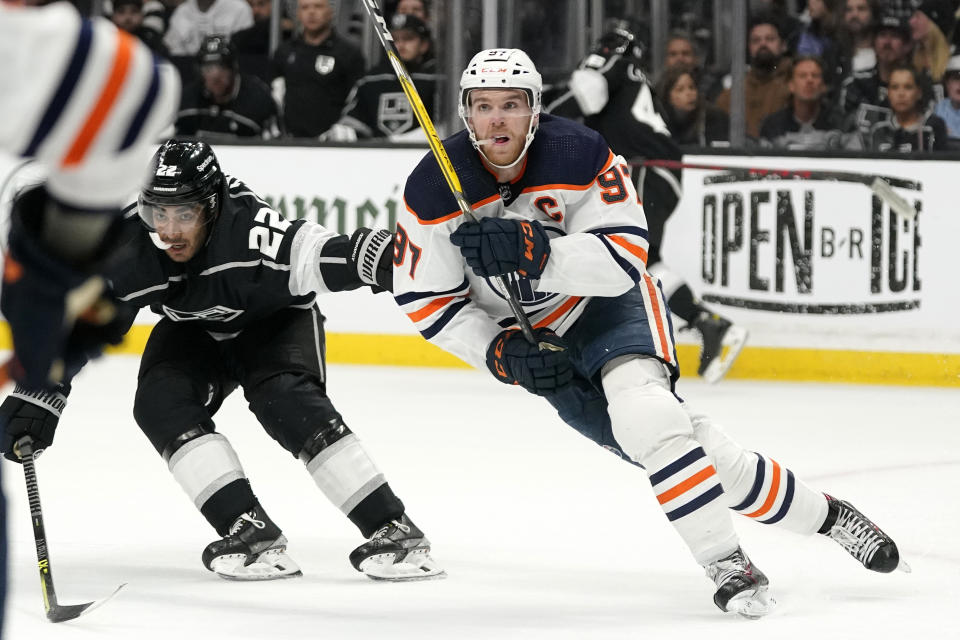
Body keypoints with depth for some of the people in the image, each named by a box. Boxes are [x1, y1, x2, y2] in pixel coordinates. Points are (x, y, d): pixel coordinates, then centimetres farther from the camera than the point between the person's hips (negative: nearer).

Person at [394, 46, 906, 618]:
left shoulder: (580, 154, -23)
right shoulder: (433, 190, -17)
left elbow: (624, 259, -29)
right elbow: (426, 300, -10)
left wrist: (535, 253, -44)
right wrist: (500, 351, -21)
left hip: (609, 305, -2)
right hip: (531, 335, 2)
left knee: (639, 405, -32)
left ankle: (726, 561, -21)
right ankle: (819, 515, 8)